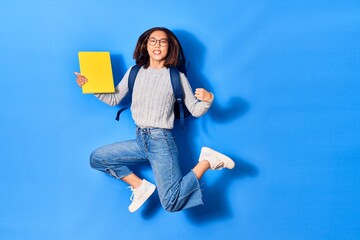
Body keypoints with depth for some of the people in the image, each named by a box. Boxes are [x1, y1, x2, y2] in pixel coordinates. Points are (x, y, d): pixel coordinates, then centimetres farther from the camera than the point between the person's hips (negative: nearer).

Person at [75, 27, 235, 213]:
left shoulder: (176, 77, -1)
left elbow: (195, 111, 0)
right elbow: (114, 99, 14)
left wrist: (208, 99, -21)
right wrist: (89, 85, 3)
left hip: (161, 141, -5)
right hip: (140, 140, 6)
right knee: (96, 158, 4)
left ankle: (207, 161, 5)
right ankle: (141, 186, 8)